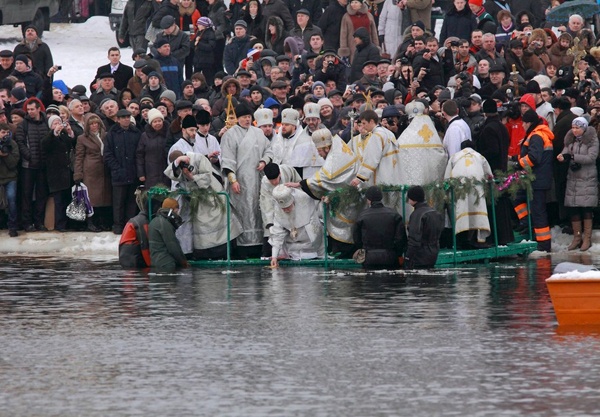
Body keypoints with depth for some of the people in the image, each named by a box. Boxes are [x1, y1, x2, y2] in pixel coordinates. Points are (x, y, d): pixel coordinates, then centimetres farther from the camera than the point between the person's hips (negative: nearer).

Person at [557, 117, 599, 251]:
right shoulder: (570, 140, 10)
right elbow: (566, 152, 3)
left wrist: (572, 156, -20)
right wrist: (562, 157, -22)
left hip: (587, 179, -5)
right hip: (573, 179, 5)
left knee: (586, 209, -4)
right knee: (573, 209, 4)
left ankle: (587, 239, 2)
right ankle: (577, 237, 13)